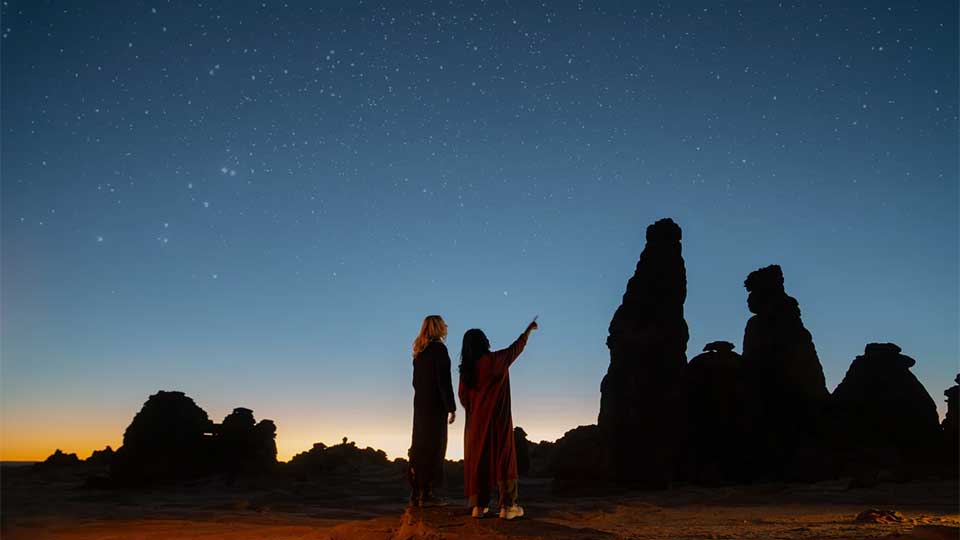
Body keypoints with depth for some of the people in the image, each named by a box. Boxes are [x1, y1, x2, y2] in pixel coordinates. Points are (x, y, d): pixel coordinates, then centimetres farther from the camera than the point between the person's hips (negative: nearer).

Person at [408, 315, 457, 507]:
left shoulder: (419, 351, 13)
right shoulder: (439, 348, -11)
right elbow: (444, 381, -16)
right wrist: (451, 407, -13)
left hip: (420, 404, 8)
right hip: (435, 405, -8)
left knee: (420, 448, 9)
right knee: (433, 448, -5)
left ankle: (416, 494, 11)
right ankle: (426, 494, -5)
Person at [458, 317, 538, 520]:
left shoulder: (466, 368, 0)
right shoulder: (495, 360, -9)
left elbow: (463, 397, 5)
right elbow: (516, 347, 7)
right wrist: (528, 330, 23)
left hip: (476, 421, 4)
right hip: (498, 420, -4)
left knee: (478, 460, 9)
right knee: (504, 459, 1)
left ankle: (478, 505, 9)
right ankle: (507, 506, 0)